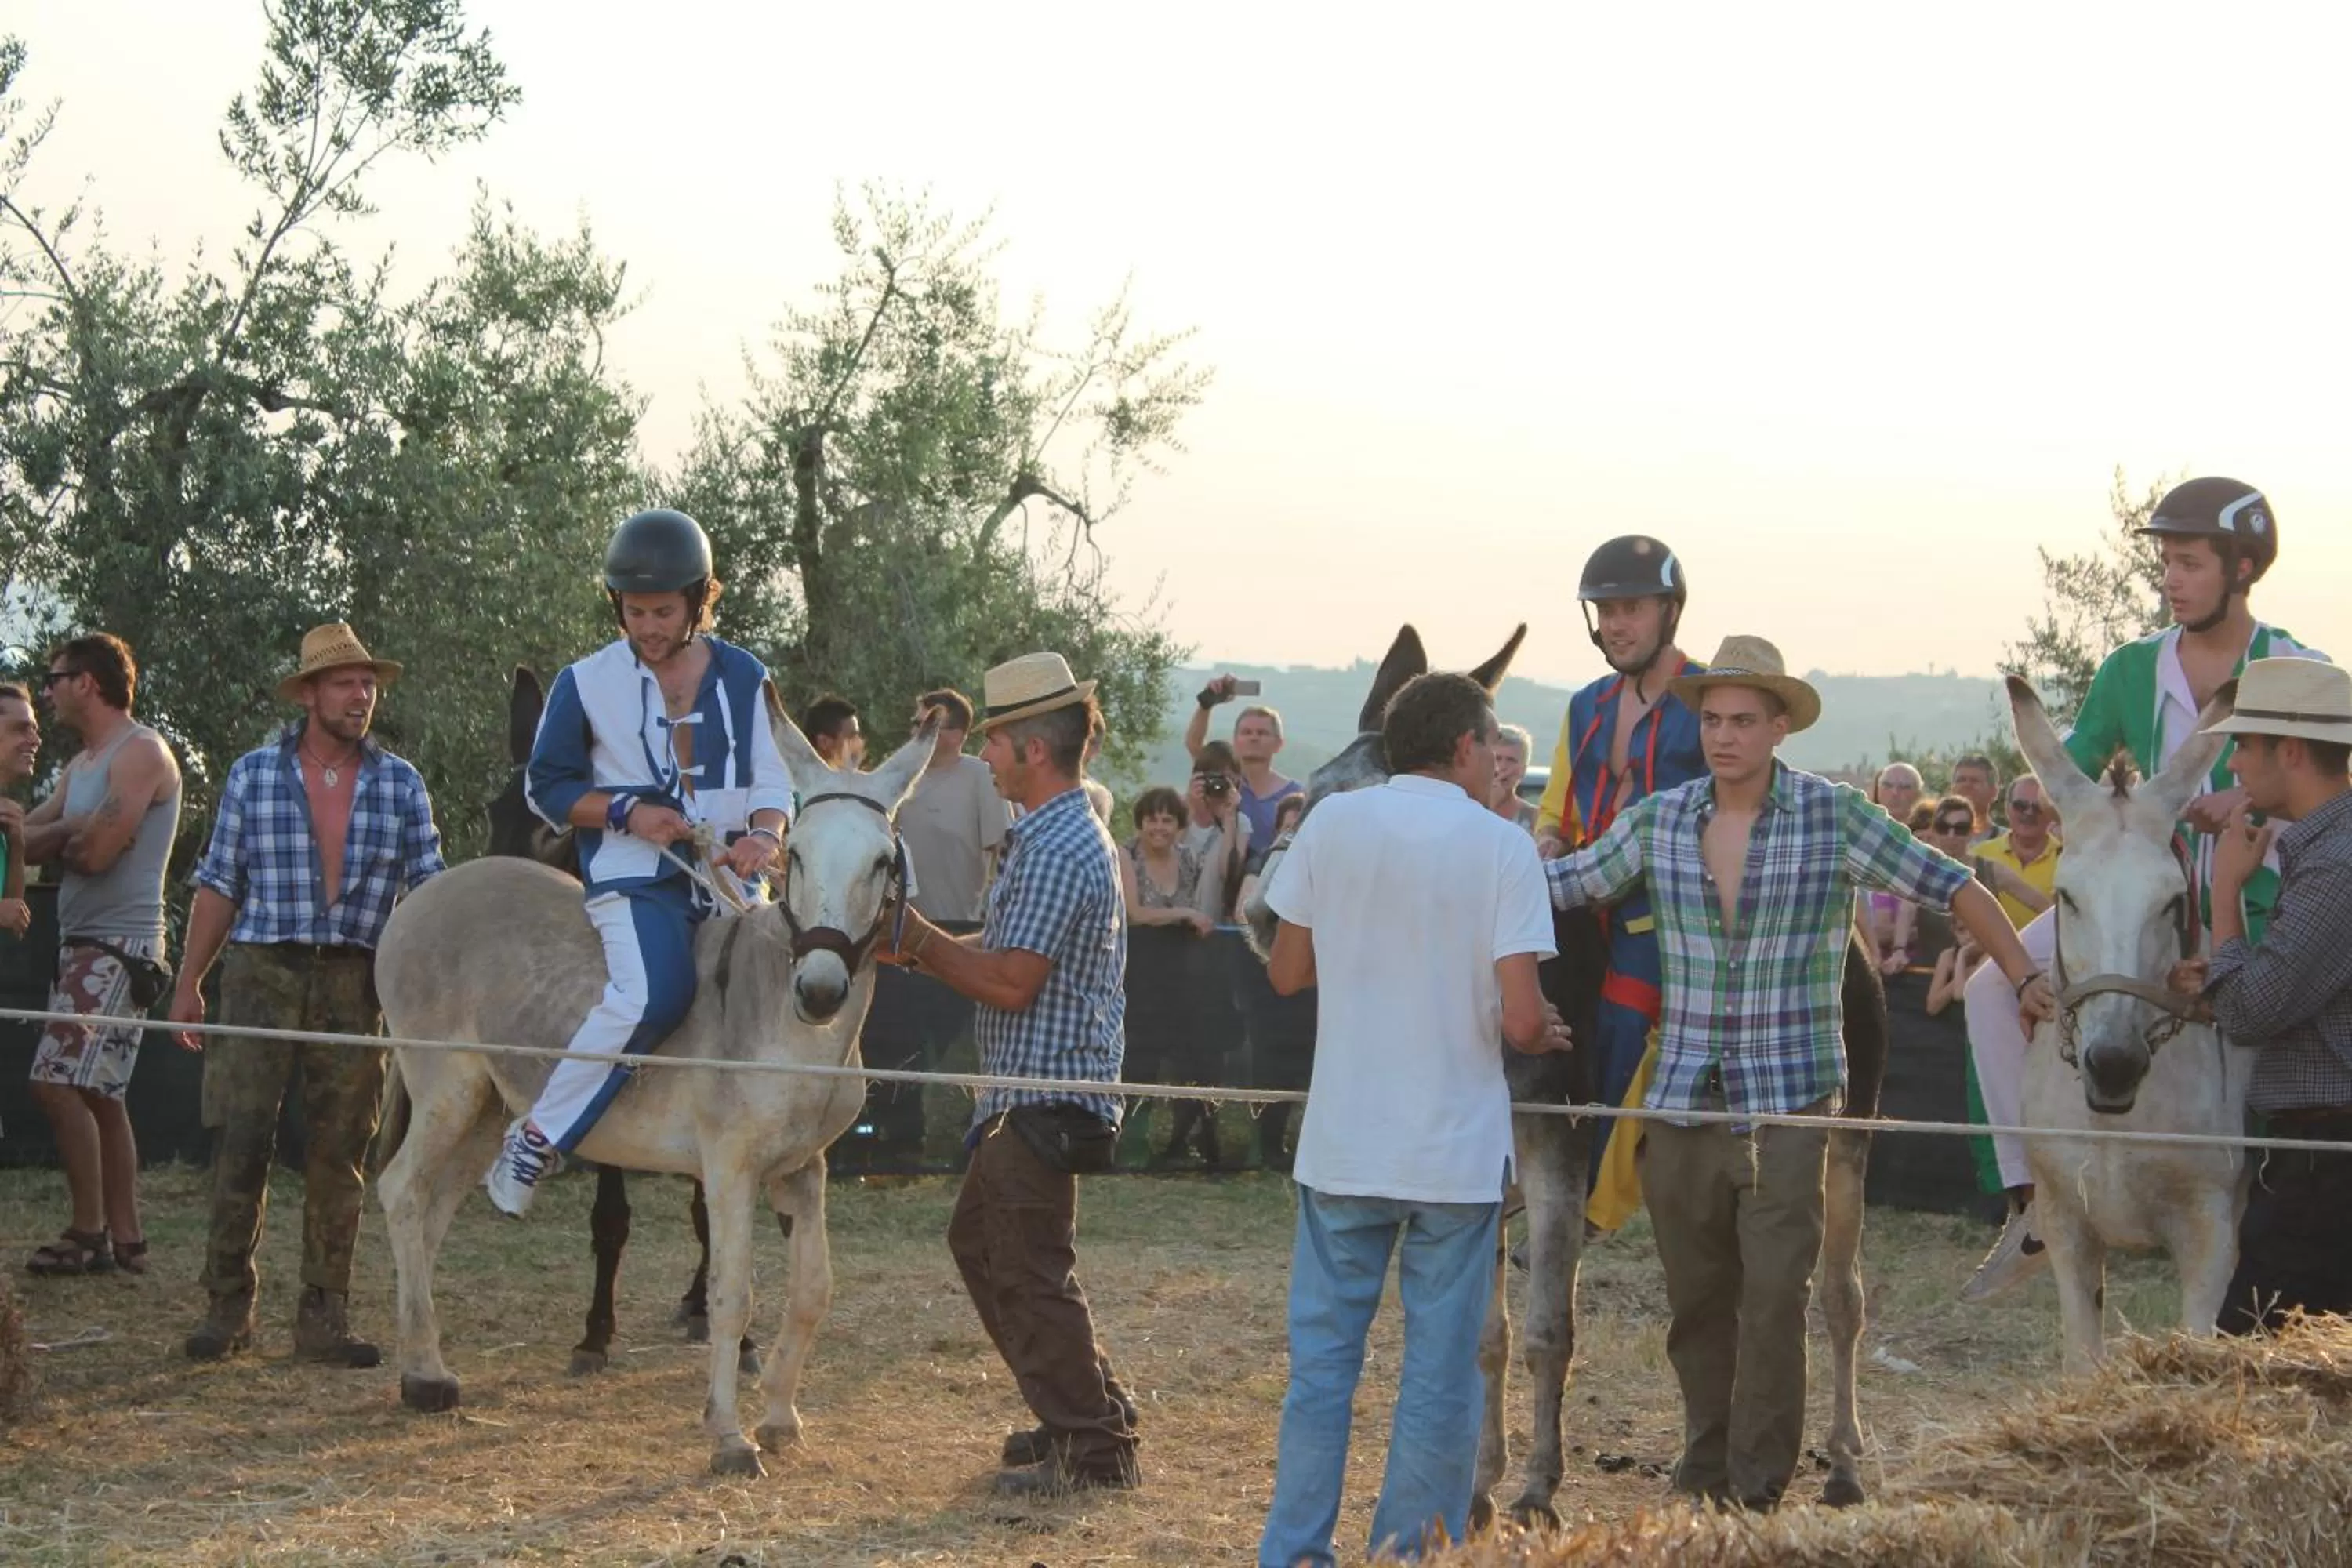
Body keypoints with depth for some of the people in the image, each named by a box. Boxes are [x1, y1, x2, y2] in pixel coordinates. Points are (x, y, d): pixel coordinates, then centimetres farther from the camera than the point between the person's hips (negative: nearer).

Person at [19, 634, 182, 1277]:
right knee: (97, 1096, 10)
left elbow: (96, 852, -19)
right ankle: (125, 1237, 13)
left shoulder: (140, 754, -11)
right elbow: (25, 838, 10)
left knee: (58, 1083, -14)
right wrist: (72, 830, -11)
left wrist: (58, 838, 1)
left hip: (117, 946, -10)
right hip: (85, 945, 10)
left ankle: (89, 1235, -10)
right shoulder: (82, 765, 18)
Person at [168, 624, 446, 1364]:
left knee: (339, 1153, 5)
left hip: (355, 983, 1)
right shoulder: (253, 775, 3)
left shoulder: (400, 785, 6)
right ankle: (228, 1306, 7)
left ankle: (324, 1318, 12)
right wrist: (189, 982, 4)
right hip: (261, 973, -1)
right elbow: (219, 886, 6)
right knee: (240, 1141, -4)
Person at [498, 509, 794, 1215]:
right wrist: (625, 811, -11)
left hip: (728, 871, 5)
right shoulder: (587, 684, 1)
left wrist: (763, 835, -13)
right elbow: (546, 786, 7)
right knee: (654, 992, -29)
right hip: (635, 872, -5)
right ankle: (536, 1138, -20)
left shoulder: (744, 678, 7)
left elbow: (773, 779, 10)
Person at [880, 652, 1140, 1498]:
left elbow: (1010, 981, -23)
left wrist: (920, 941, -12)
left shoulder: (1057, 850, -21)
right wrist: (916, 946, 7)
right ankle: (1091, 1407, 26)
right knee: (979, 1241, 19)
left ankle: (1094, 1448, 5)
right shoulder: (1067, 835, 14)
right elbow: (1004, 951, 17)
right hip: (1030, 1089, 11)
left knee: (1030, 1270, -4)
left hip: (1045, 1100, -11)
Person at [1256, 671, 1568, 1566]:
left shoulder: (1331, 823, 0)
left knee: (1322, 1356, 10)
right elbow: (1520, 1018, -13)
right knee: (1440, 1370, 7)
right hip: (1457, 1150, -2)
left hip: (1342, 1146, 2)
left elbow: (1287, 973, 6)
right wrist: (1547, 1034, 9)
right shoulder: (1501, 847, -7)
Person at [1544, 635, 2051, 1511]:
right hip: (1683, 1100, 4)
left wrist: (2024, 978, -6)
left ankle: (1760, 1488, 1)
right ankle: (1704, 1472, 25)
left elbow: (1949, 888, -1)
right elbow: (1561, 885, 13)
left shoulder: (1833, 816, -4)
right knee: (1695, 1301, 11)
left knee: (1774, 1293, -8)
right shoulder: (1657, 822, 5)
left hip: (1788, 1100, -3)